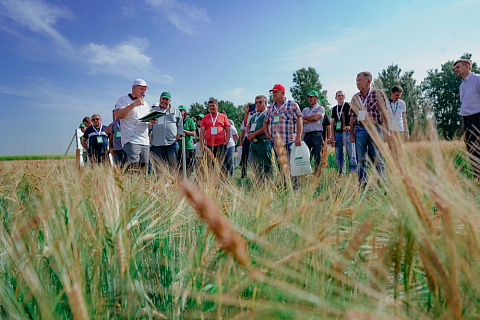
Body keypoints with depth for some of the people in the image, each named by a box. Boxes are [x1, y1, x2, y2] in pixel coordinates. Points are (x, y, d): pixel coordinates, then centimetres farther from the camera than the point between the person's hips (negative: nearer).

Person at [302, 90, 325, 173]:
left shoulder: (320, 108, 8)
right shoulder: (305, 110, 22)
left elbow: (315, 117, -11)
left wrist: (304, 117, 4)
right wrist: (312, 120, -5)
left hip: (317, 134, -4)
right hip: (307, 135, 4)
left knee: (318, 158, -5)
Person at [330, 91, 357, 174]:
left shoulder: (349, 106, 4)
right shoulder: (334, 109, 18)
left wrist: (350, 126, -18)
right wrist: (332, 135, 7)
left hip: (347, 133, -5)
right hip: (337, 133, 5)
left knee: (351, 154, -9)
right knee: (339, 156, 5)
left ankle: (353, 172, -6)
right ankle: (341, 172, 12)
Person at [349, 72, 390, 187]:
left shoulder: (378, 93, 5)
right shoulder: (355, 97, 14)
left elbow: (384, 112, 0)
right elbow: (352, 117, 14)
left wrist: (386, 130, -8)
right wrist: (351, 133, 8)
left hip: (374, 129, -3)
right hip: (359, 129, 3)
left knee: (377, 158, -3)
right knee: (360, 159, 2)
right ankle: (362, 185, 9)